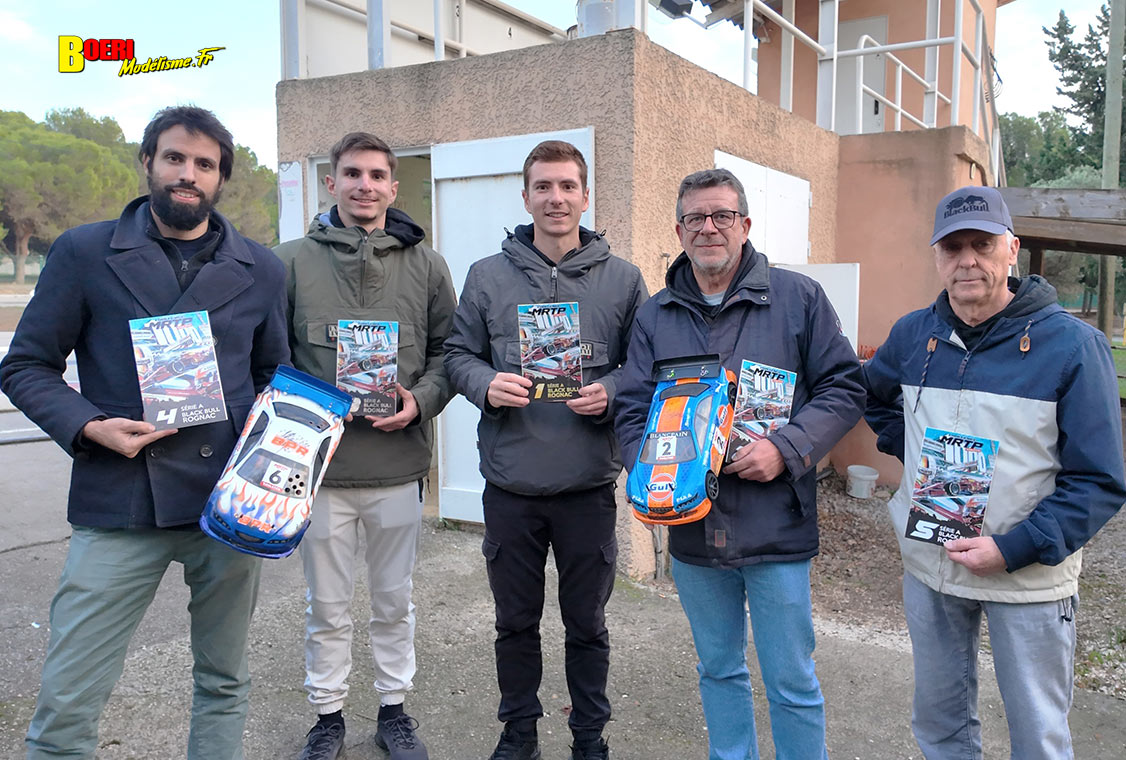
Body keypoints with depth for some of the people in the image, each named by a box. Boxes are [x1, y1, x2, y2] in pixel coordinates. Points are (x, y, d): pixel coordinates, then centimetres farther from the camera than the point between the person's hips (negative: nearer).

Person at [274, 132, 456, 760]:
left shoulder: (426, 265, 4)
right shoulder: (293, 261, 1)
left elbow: (449, 349, 7)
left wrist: (421, 400, -10)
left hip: (400, 465, 1)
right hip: (320, 463, -1)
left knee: (395, 600, 16)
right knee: (328, 606, 13)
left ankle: (395, 708, 34)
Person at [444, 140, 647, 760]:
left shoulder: (622, 279, 2)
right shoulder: (487, 276, 4)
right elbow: (458, 354, 6)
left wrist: (609, 392, -15)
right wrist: (486, 384, -14)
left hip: (590, 483, 0)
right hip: (509, 483, 1)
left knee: (587, 623, 14)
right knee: (515, 621, 16)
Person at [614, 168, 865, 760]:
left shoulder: (798, 298, -2)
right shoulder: (655, 315, 6)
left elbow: (843, 388, -2)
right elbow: (633, 409, 5)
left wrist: (787, 449, -17)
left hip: (776, 530, -3)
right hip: (692, 530, 3)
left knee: (791, 682, 9)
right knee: (718, 669, 21)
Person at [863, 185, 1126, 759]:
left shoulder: (1071, 344, -14)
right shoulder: (912, 334, -1)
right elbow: (874, 395, 21)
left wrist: (1014, 549, -22)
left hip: (1030, 579, -3)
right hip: (927, 566, 4)